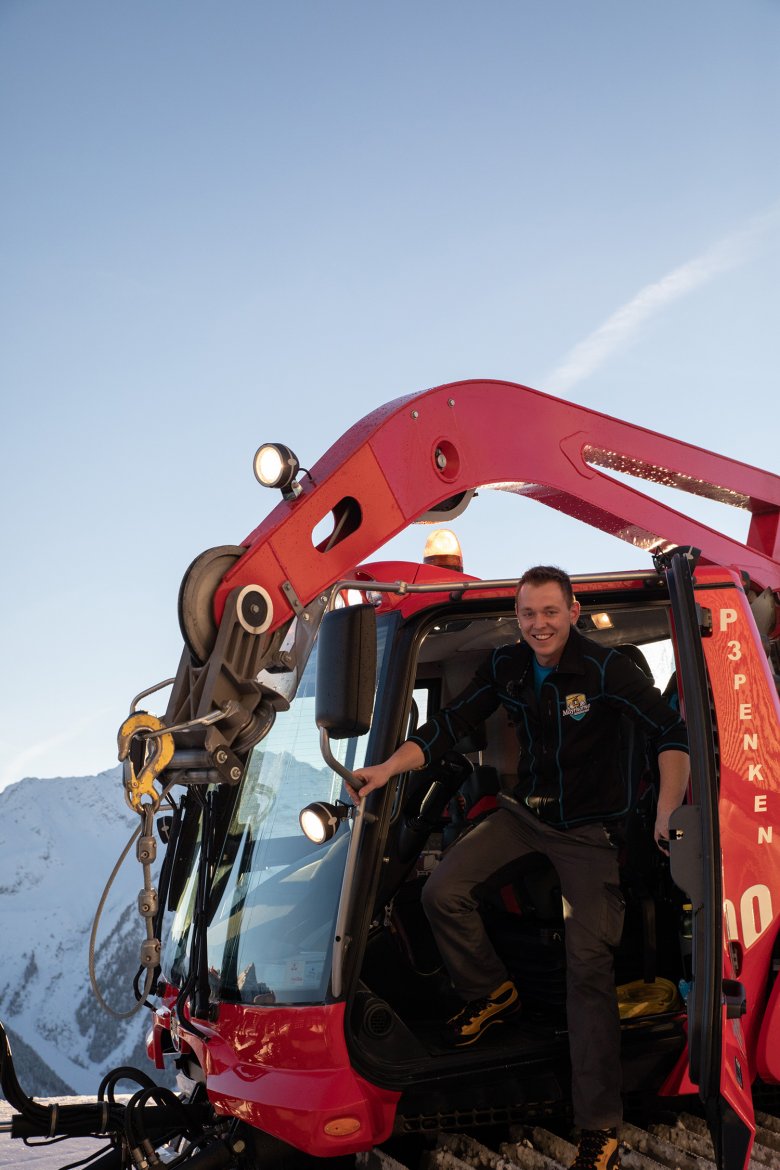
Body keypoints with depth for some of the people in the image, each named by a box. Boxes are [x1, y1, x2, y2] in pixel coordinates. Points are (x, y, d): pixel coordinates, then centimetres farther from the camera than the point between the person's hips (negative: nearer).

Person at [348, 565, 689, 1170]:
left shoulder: (607, 667, -18)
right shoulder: (506, 667, -1)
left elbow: (671, 731, -20)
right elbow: (450, 726, 3)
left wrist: (667, 813, -33)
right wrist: (388, 768, -10)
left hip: (590, 826, -5)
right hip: (525, 812, 5)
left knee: (590, 963, -14)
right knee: (443, 893, -11)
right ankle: (493, 993, 18)